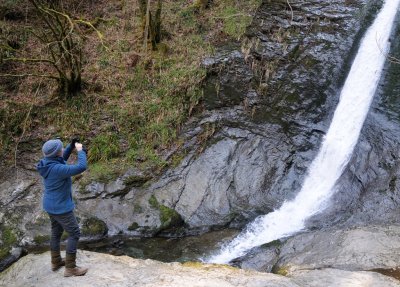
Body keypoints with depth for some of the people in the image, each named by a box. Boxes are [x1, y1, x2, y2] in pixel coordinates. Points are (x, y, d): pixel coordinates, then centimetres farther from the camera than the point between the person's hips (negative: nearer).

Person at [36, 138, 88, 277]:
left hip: (51, 204, 9)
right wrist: (80, 150, -21)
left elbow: (61, 160, 15)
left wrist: (71, 146, 3)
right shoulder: (57, 169, -33)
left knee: (56, 231, 23)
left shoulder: (47, 162, -6)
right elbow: (81, 167, -36)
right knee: (74, 233, 3)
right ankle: (70, 268, 10)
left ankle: (56, 262, 37)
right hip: (60, 207, -9)